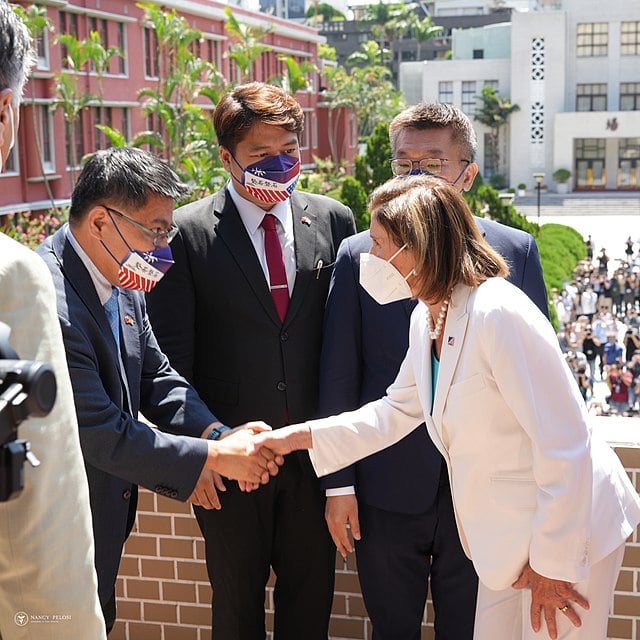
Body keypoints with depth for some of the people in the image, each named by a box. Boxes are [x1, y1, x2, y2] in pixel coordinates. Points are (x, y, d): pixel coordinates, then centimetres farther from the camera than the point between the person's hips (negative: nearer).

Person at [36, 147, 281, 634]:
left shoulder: (120, 282, 0)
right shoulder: (49, 305, -29)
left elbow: (156, 378, 6)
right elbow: (104, 436, -27)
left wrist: (217, 434, -11)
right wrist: (214, 457, -21)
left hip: (104, 514, 9)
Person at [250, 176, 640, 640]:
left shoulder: (498, 313, -26)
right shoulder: (427, 319, 2)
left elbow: (564, 443, -26)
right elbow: (395, 412, 13)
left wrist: (553, 563, -19)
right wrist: (299, 436, 5)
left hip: (565, 528, -8)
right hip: (508, 533, 8)